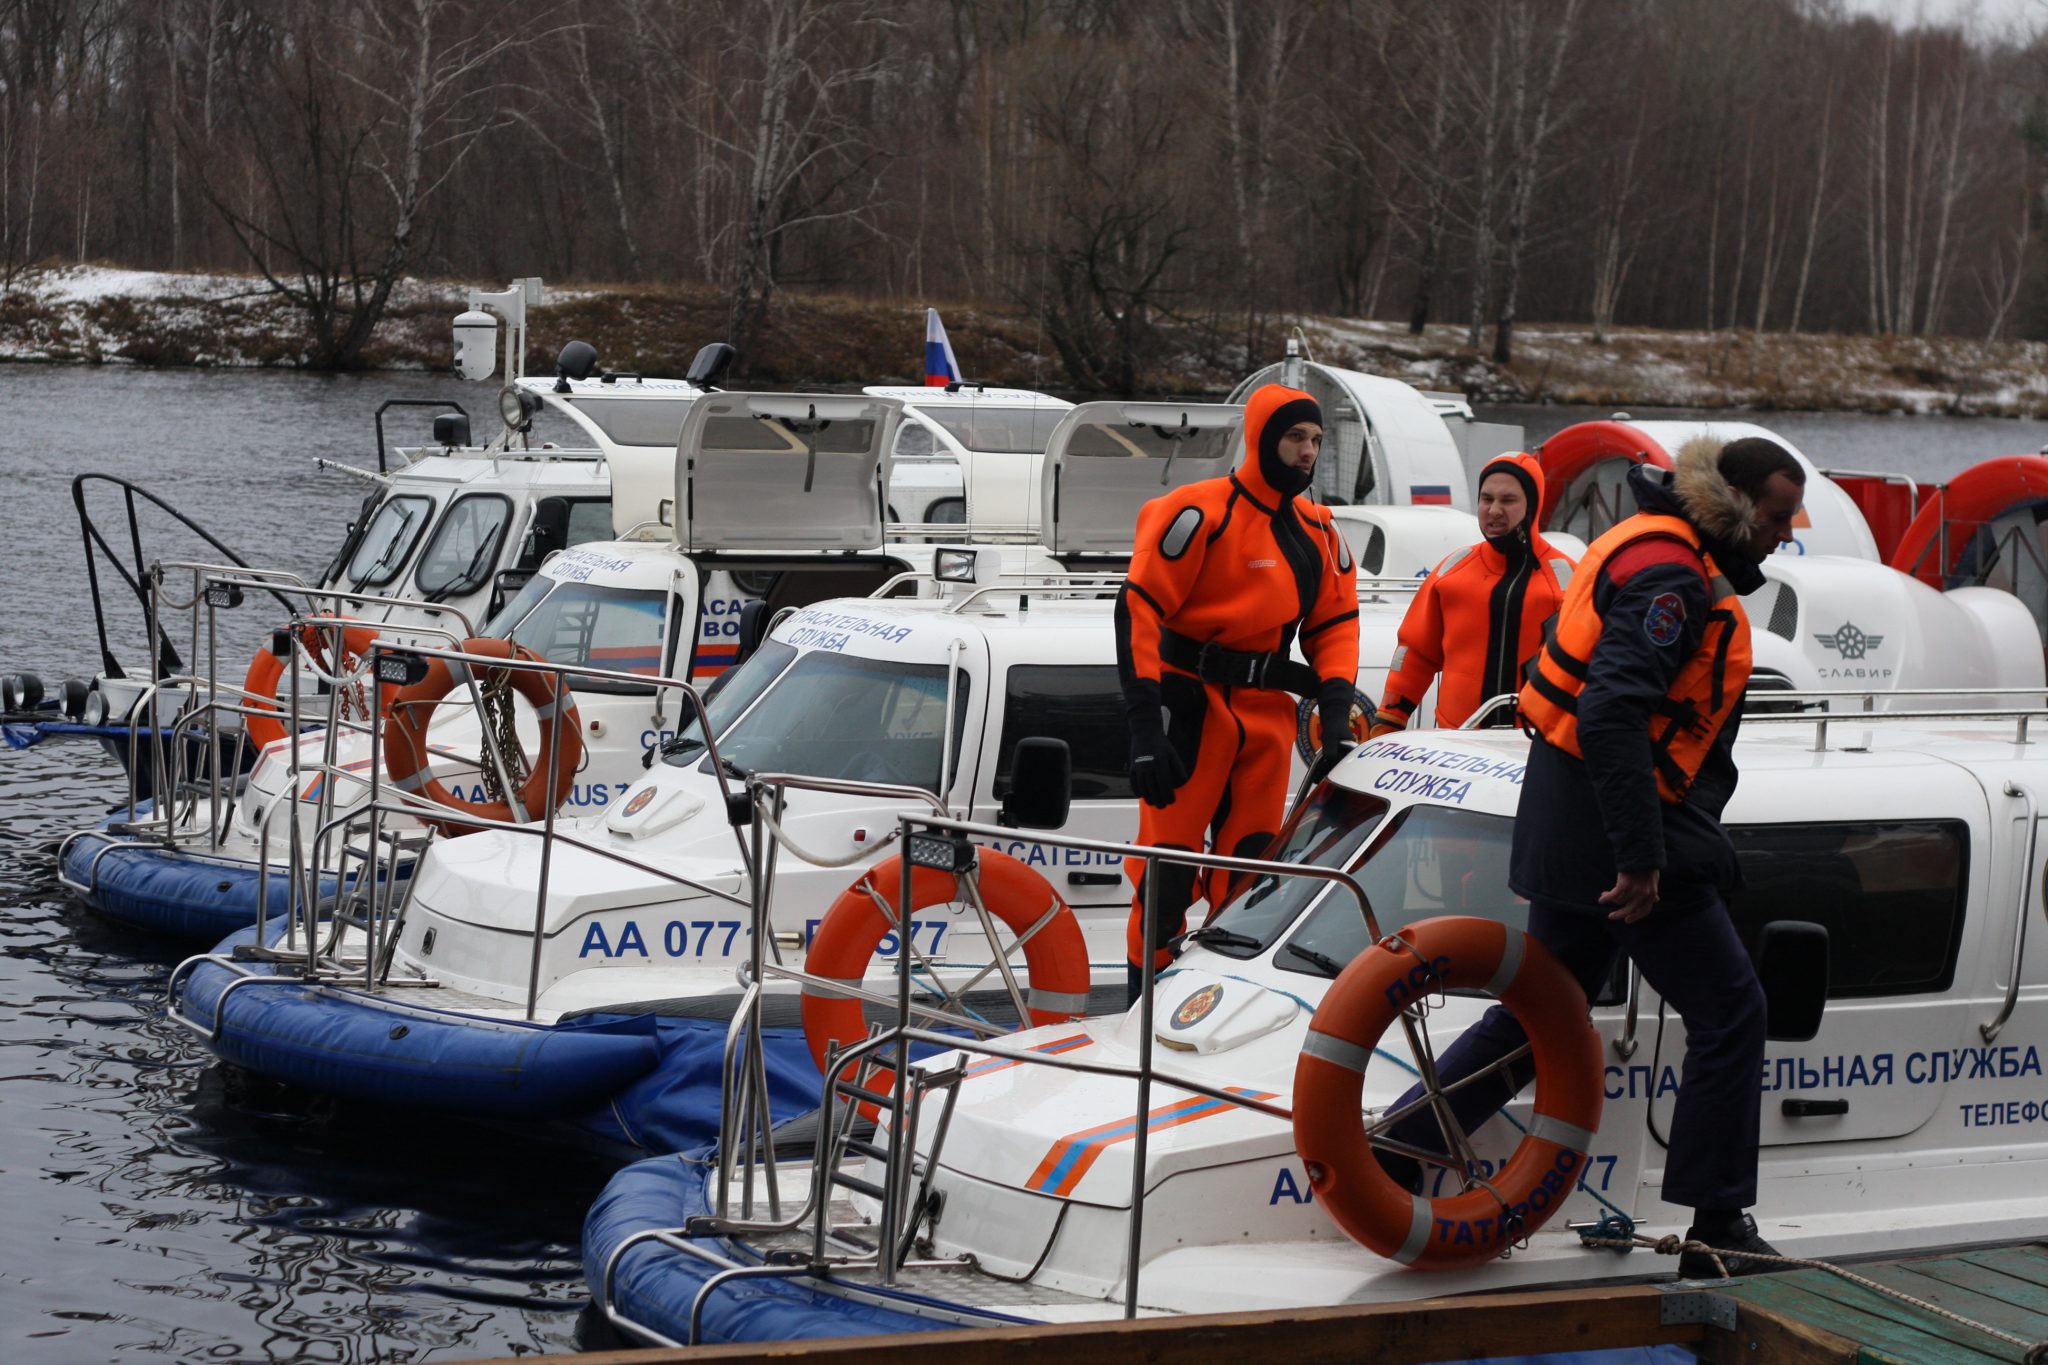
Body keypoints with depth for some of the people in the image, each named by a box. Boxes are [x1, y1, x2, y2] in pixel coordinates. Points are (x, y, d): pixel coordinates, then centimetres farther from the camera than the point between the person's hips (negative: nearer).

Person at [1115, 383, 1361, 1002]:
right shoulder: (1200, 513, -12)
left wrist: (1335, 712, -1)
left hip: (1267, 712, 7)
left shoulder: (1320, 533, 11)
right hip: (1189, 702, -7)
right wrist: (1145, 726, -22)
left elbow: (1335, 625, 16)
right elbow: (1139, 609, -16)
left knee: (1251, 866, 11)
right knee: (1169, 862, -7)